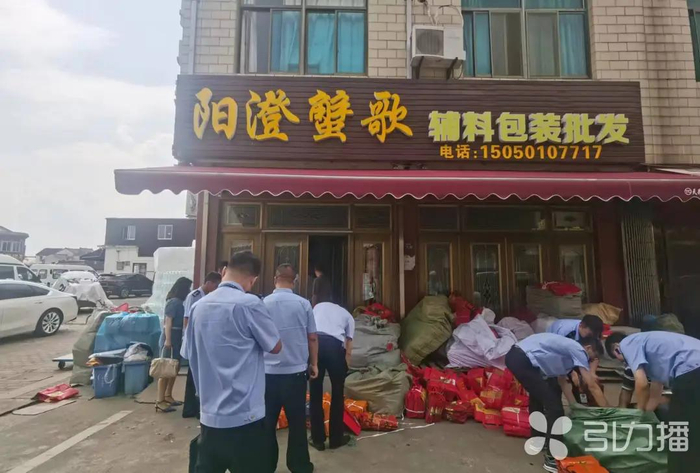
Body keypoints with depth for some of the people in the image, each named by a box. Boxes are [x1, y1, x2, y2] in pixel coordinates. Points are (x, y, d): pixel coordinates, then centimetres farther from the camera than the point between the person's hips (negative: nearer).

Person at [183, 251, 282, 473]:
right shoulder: (249, 304, -16)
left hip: (209, 415, 6)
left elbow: (191, 354, 11)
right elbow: (275, 347, -5)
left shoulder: (199, 307, 2)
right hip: (244, 416, -6)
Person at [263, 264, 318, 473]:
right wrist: (314, 363, 13)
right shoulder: (303, 304, -7)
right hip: (296, 371, 0)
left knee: (267, 422, 14)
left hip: (268, 372, 1)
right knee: (297, 421, 13)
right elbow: (312, 338, -1)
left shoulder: (263, 304, -5)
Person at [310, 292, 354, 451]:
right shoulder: (347, 315, 28)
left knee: (315, 393, 14)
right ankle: (336, 438, 27)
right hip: (335, 345, -1)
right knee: (337, 393, 16)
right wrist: (345, 368, 27)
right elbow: (349, 348, 20)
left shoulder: (317, 307, 31)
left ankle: (318, 440, 24)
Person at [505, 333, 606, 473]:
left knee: (538, 396, 32)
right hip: (522, 360, -11)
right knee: (554, 405, -2)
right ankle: (552, 458, 5)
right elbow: (592, 386, 4)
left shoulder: (568, 349, 28)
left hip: (515, 356, 11)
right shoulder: (578, 350, 4)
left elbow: (561, 382, 33)